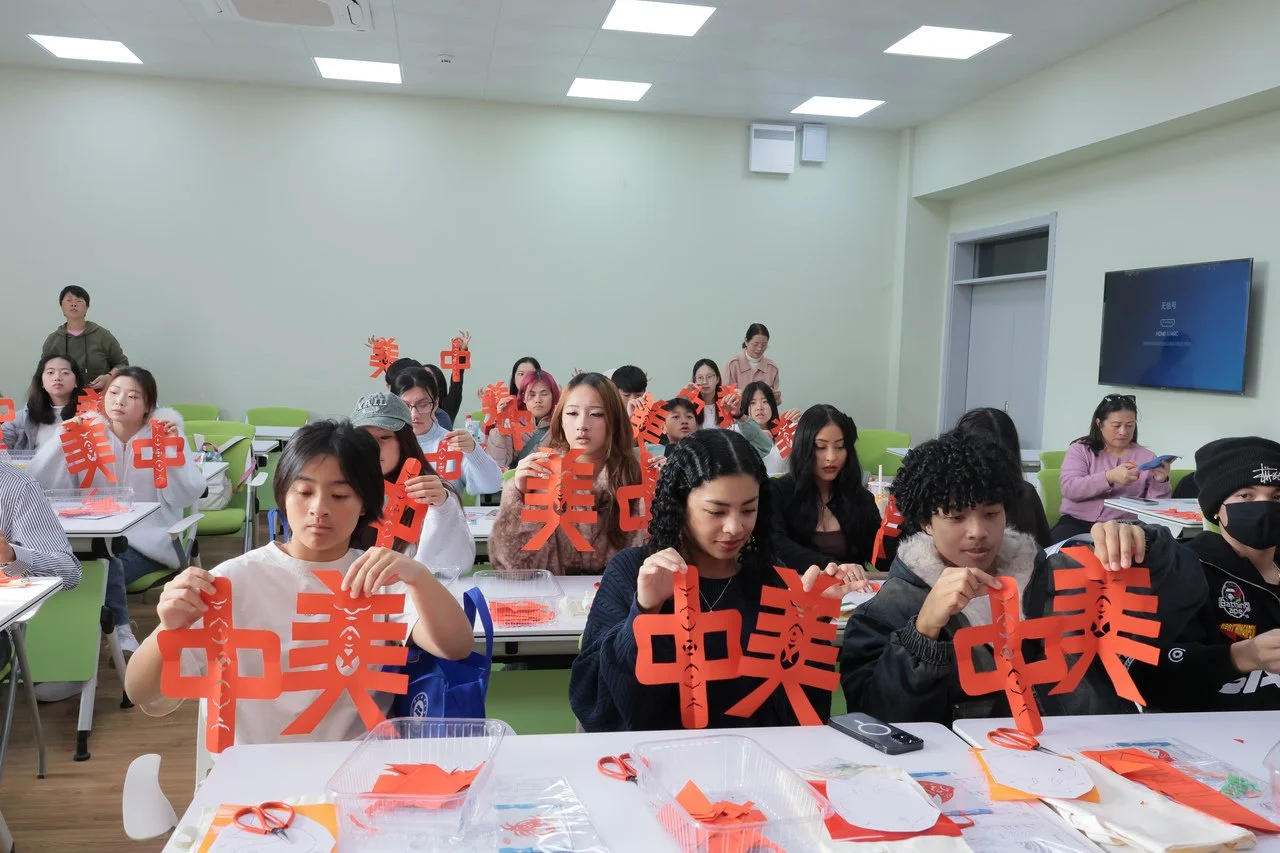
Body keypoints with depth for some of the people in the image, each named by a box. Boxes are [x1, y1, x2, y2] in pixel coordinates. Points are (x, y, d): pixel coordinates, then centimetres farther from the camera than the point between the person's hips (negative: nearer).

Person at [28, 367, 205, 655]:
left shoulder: (164, 432, -3)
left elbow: (187, 497, -15)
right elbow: (37, 483, -9)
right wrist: (62, 440, -19)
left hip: (150, 540, -3)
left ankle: (120, 630, -8)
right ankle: (118, 629, -12)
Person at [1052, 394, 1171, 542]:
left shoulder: (1147, 457, 12)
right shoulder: (1080, 449, 8)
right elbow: (1069, 488, -9)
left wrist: (1160, 483, -13)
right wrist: (1110, 477, -22)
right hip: (1077, 522, -1)